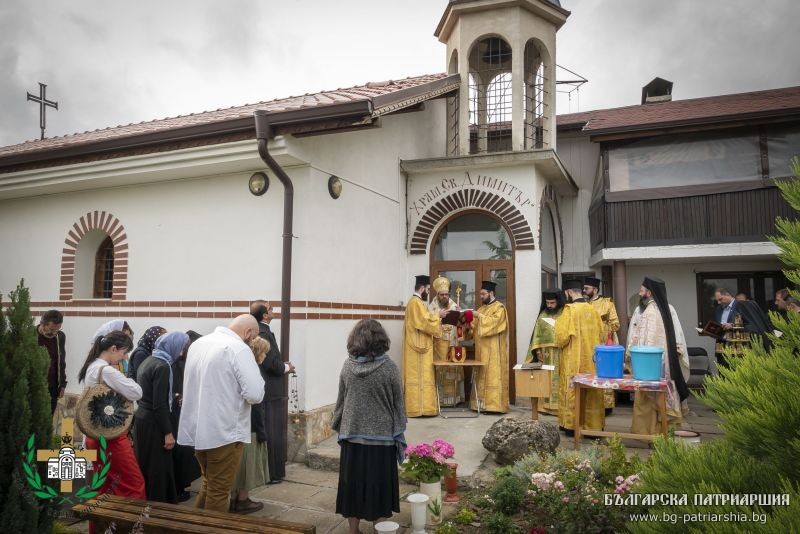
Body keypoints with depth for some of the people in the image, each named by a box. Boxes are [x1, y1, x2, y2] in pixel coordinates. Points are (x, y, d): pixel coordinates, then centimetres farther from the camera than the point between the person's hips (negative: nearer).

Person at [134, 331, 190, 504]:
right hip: (153, 424, -9)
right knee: (158, 470, 1)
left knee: (145, 468, 18)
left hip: (141, 418, 9)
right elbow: (159, 404, -21)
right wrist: (168, 432, -18)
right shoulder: (162, 366, -19)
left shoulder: (148, 361, 9)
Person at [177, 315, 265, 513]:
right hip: (224, 432, -8)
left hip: (196, 430, 8)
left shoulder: (198, 343, 8)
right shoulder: (239, 349, -17)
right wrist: (256, 374, -2)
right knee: (219, 492, 6)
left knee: (208, 485, 23)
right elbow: (255, 394, -21)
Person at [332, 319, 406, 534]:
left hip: (352, 434, 2)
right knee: (377, 484, 11)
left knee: (353, 483, 12)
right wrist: (399, 432, 6)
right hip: (382, 435, -2)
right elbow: (398, 403, -4)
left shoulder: (348, 365, -5)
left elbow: (340, 400, 4)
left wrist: (338, 426, 17)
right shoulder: (389, 367, -11)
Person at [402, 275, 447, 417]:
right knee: (420, 376, -7)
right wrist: (438, 315, -7)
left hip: (418, 345, 11)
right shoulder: (416, 302, -16)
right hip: (419, 346, -11)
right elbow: (426, 323, -21)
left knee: (417, 376, 11)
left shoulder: (414, 301, 17)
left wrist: (435, 316, 11)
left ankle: (415, 406, 15)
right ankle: (419, 408, -4)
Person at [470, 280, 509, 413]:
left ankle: (493, 404, -4)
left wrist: (479, 316, -23)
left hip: (493, 349, -8)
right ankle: (483, 402, 11)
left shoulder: (499, 308, -6)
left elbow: (494, 322, -22)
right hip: (482, 348, 8)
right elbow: (475, 326, 14)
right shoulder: (482, 308, 17)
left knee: (493, 375, -7)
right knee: (482, 375, 7)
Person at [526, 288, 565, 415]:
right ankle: (547, 405, 11)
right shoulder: (543, 314, 10)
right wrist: (537, 350, 1)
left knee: (558, 379, -4)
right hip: (545, 353, 4)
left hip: (560, 353, -4)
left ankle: (559, 405, 0)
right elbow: (537, 334, 10)